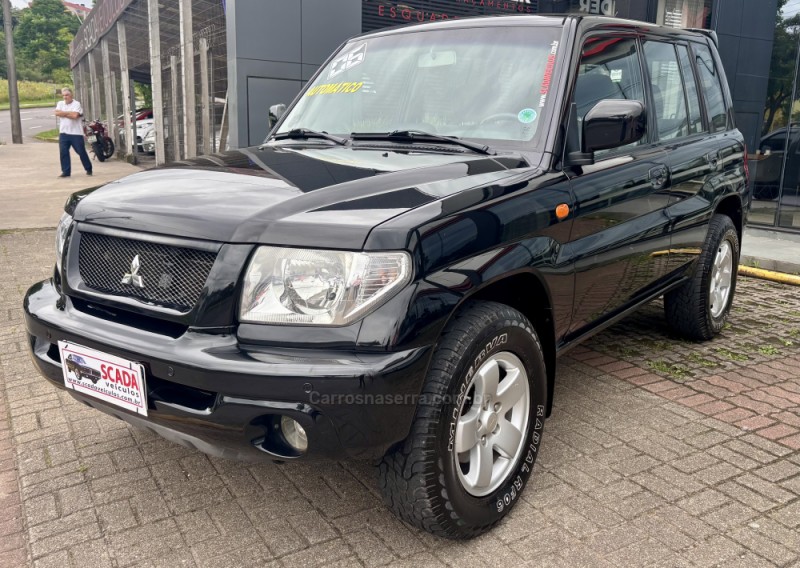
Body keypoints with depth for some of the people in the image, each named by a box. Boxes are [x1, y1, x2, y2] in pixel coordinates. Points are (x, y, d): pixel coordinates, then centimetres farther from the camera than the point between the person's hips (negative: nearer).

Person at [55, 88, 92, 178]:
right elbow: (57, 113, -3)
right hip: (63, 133, 4)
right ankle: (66, 171, 6)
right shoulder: (60, 103, 13)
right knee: (63, 152, -1)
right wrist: (69, 113, -9)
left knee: (81, 152, 1)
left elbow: (75, 115, -18)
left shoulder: (76, 104, -4)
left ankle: (88, 169, 16)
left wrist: (64, 113, -7)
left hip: (76, 133, -4)